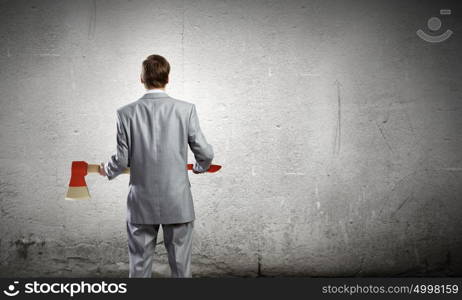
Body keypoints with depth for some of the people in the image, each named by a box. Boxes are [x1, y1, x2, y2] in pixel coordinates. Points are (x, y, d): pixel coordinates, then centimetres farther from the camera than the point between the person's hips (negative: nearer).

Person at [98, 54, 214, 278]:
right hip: (178, 203, -1)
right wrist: (199, 167, 19)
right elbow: (205, 153, -4)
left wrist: (107, 170, 21)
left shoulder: (126, 113, -5)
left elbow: (122, 160, -2)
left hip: (141, 205, 1)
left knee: (140, 266, 13)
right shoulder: (186, 109, -7)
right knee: (180, 267, 10)